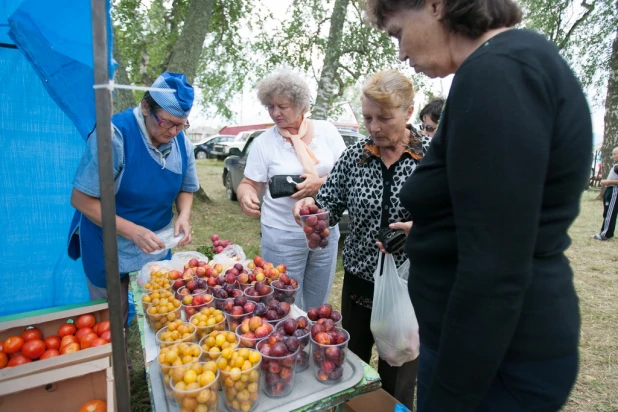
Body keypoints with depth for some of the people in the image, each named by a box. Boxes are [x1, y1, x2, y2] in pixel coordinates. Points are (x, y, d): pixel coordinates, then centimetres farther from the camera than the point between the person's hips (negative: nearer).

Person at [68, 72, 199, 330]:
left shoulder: (181, 142, -7)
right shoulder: (114, 135, -25)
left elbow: (185, 189, 6)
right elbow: (81, 199, -21)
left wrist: (183, 217, -15)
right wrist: (132, 231, -29)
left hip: (157, 245, 5)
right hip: (111, 248, -4)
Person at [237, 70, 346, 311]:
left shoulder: (327, 130, 0)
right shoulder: (264, 142, -3)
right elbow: (249, 184, -1)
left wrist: (321, 182, -18)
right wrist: (245, 194, -24)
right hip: (283, 235, -2)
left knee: (318, 304, 17)